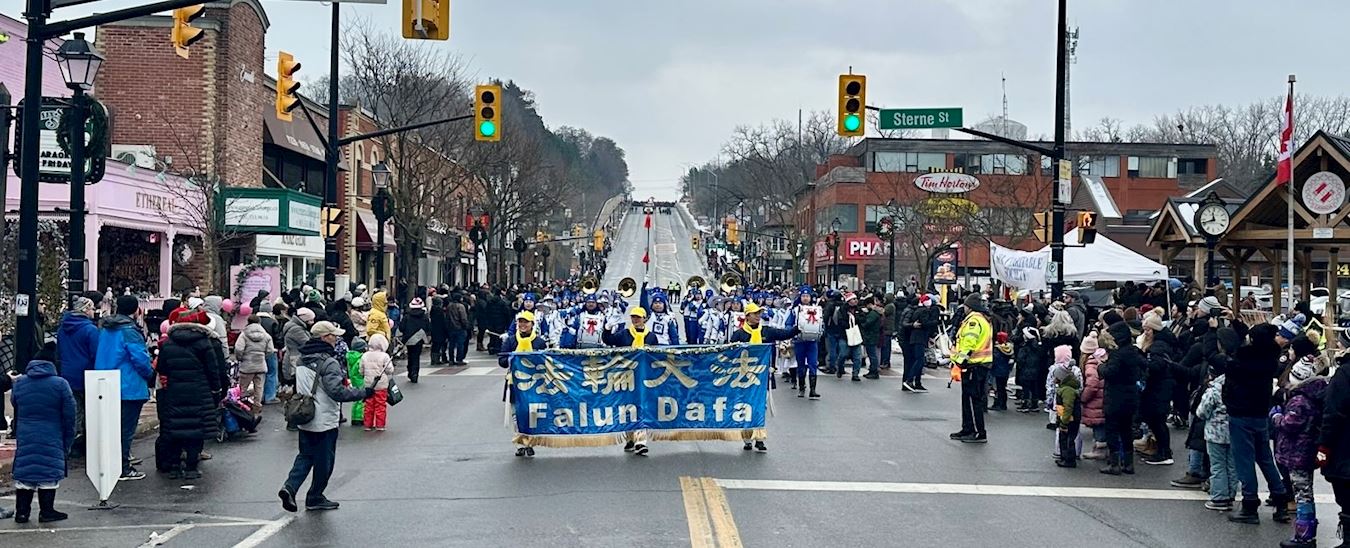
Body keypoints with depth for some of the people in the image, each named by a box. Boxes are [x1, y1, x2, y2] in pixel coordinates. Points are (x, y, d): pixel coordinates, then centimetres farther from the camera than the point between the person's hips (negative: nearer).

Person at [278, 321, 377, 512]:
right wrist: (364, 393, -19)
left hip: (304, 419, 7)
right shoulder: (328, 363, -20)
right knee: (324, 461, 8)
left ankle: (290, 486, -1)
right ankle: (315, 498, 17)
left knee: (305, 455, 18)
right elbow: (337, 392, -26)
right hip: (325, 421, -7)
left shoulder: (302, 359, 6)